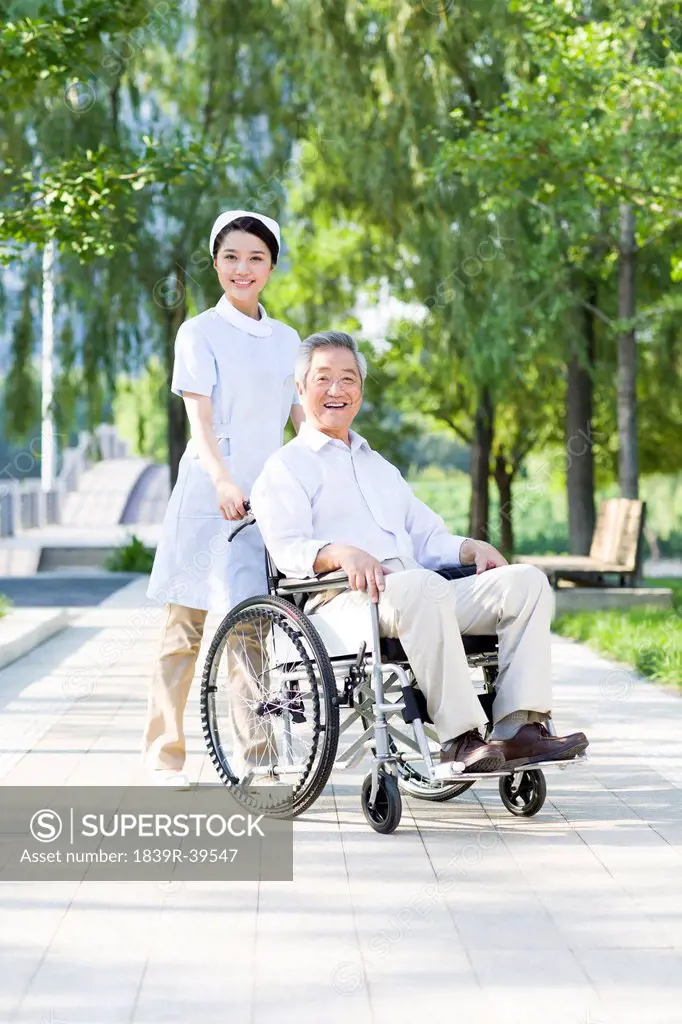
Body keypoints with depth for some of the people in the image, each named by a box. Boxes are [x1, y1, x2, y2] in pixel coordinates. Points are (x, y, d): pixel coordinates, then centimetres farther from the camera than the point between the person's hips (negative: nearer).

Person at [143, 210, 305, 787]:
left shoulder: (286, 340, 15)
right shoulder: (201, 333, 1)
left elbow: (304, 417, 14)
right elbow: (200, 415, -11)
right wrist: (222, 480, -26)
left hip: (267, 496, 4)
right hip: (209, 495, -4)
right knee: (188, 627, -1)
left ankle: (258, 756, 3)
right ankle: (165, 755, 6)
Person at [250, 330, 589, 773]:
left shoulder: (380, 467, 35)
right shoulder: (286, 467, 12)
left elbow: (428, 539, 28)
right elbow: (287, 548, -5)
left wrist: (471, 548, 5)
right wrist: (340, 553, -26)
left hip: (420, 596, 7)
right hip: (342, 600, -7)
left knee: (526, 581, -14)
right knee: (423, 586, -39)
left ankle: (521, 726, -28)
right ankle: (462, 736, -40)